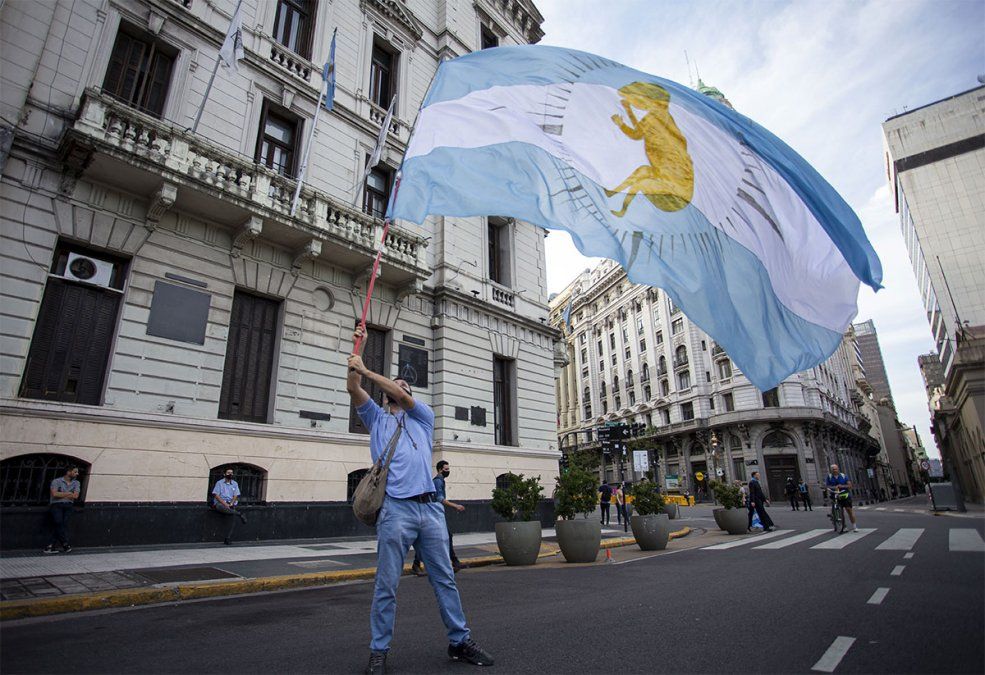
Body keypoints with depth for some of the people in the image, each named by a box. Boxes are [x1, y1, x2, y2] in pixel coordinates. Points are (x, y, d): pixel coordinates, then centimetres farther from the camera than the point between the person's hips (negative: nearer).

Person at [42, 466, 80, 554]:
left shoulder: (76, 483, 17)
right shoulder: (56, 481, 6)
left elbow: (75, 496, 3)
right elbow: (55, 494, -8)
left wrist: (61, 494, 0)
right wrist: (68, 493, -1)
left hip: (68, 506, 3)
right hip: (56, 505, -3)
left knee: (63, 524, -17)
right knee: (59, 523, -22)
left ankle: (50, 547, -15)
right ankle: (65, 545, -17)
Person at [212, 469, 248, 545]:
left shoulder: (235, 484, 13)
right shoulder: (219, 483, 4)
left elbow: (235, 496, 7)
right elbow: (216, 495, -4)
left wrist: (231, 504, -12)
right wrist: (225, 504, -16)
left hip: (230, 504, 3)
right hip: (220, 503, -2)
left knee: (234, 515, -25)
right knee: (219, 507, -39)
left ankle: (228, 539, -21)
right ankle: (239, 513, -29)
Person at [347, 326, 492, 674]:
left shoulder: (423, 417, 17)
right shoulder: (377, 418, 17)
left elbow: (401, 396, 0)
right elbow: (353, 389, 4)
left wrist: (367, 371, -2)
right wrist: (357, 350, -3)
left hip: (430, 507, 2)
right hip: (395, 510, -1)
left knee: (445, 579, 9)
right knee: (386, 585, 3)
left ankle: (460, 640, 21)